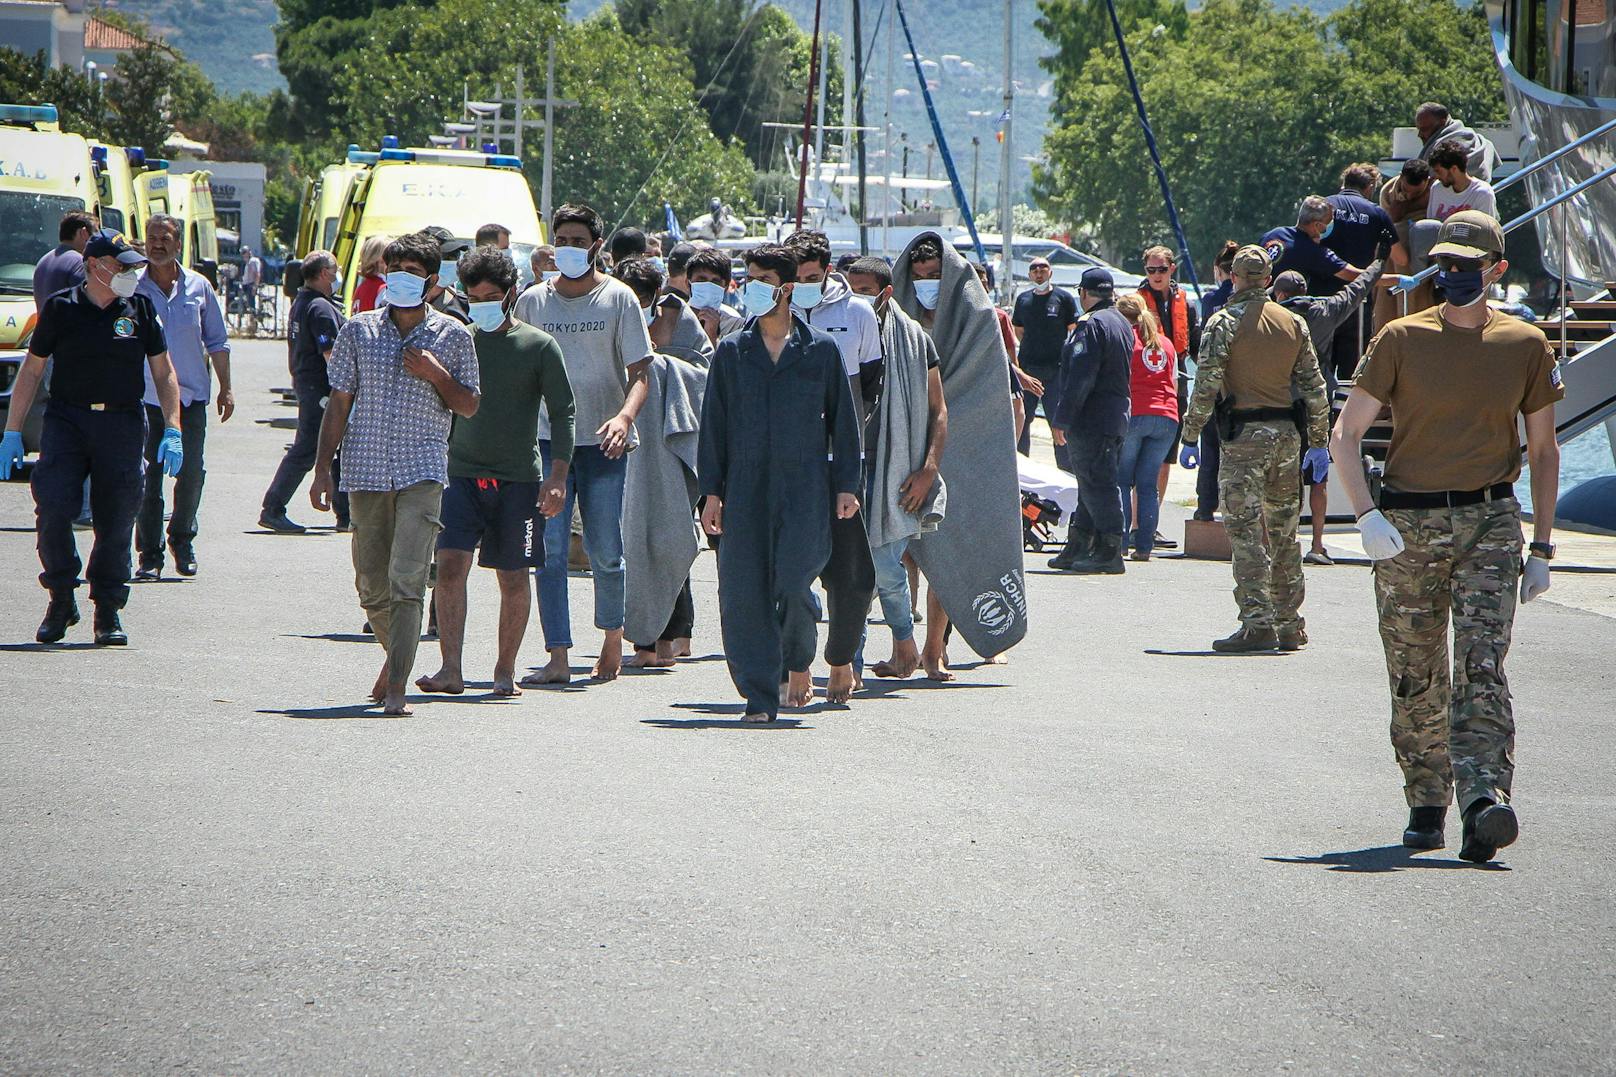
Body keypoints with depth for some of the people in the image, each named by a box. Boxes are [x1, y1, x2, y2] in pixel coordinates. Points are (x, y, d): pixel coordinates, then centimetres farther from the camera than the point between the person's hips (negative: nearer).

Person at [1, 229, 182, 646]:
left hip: (122, 424, 1)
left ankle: (108, 612, 10)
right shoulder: (60, 308, 4)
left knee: (116, 519, -1)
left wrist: (172, 431, 2)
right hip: (66, 420, -1)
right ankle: (61, 599, 5)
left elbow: (164, 373, 12)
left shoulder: (140, 309, 8)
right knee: (53, 509, -13)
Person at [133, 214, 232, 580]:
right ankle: (150, 555, 3)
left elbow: (217, 342, 13)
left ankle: (182, 540, 21)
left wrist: (225, 388, 9)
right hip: (145, 398, -1)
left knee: (191, 474, 0)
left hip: (191, 397, 1)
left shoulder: (199, 287, 6)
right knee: (147, 479, -3)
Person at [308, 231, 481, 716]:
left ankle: (397, 686, -19)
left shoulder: (452, 335, 5)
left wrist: (436, 376, -8)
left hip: (422, 471, -3)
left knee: (407, 580, -16)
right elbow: (338, 404, 11)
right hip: (366, 471, 3)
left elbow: (469, 406, 10)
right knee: (371, 585, 9)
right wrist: (322, 468, 4)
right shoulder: (359, 330, 9)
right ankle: (397, 654, 35)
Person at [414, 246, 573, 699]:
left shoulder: (539, 346, 1)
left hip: (518, 477, -1)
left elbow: (562, 412, 0)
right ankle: (450, 667, -14)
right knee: (450, 564, -13)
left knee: (513, 577, 3)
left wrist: (558, 474, -10)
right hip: (462, 471, 2)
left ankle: (506, 670, 15)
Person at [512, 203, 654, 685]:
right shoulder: (532, 301, 9)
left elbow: (639, 373, -3)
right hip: (548, 439, 2)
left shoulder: (619, 298, 1)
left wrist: (625, 416, -21)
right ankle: (558, 657, -7)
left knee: (605, 552, 0)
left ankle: (612, 637, 24)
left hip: (603, 444, -2)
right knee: (549, 549, -7)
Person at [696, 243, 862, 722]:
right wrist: (711, 491, 3)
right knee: (744, 593, -5)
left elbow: (842, 420, 10)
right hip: (745, 490, 2)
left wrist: (846, 485, 4)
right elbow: (714, 424, 11)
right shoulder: (732, 351, 11)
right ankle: (760, 696, 2)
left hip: (805, 489, -2)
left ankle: (799, 661, 17)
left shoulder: (821, 350, 8)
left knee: (792, 584, -14)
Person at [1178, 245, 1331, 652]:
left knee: (1245, 531, -6)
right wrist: (1318, 442, 16)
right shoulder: (1295, 323, 10)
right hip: (1287, 434, 5)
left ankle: (1257, 623, -14)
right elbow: (1314, 387, 10)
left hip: (1244, 435, -5)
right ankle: (1290, 626, 17)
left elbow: (1206, 385, -11)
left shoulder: (1225, 322, -5)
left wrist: (1190, 436, -4)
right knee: (1284, 533, 13)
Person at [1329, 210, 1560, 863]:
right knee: (1416, 677, 5)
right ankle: (1426, 804, 20)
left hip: (1491, 522, -1)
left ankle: (1485, 801, -28)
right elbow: (1345, 434, 2)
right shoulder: (1403, 339, 2)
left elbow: (1543, 450, 14)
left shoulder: (1525, 346, 6)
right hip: (1407, 526, 1)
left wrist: (1541, 547, 9)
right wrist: (1367, 515, -12)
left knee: (1482, 666, -16)